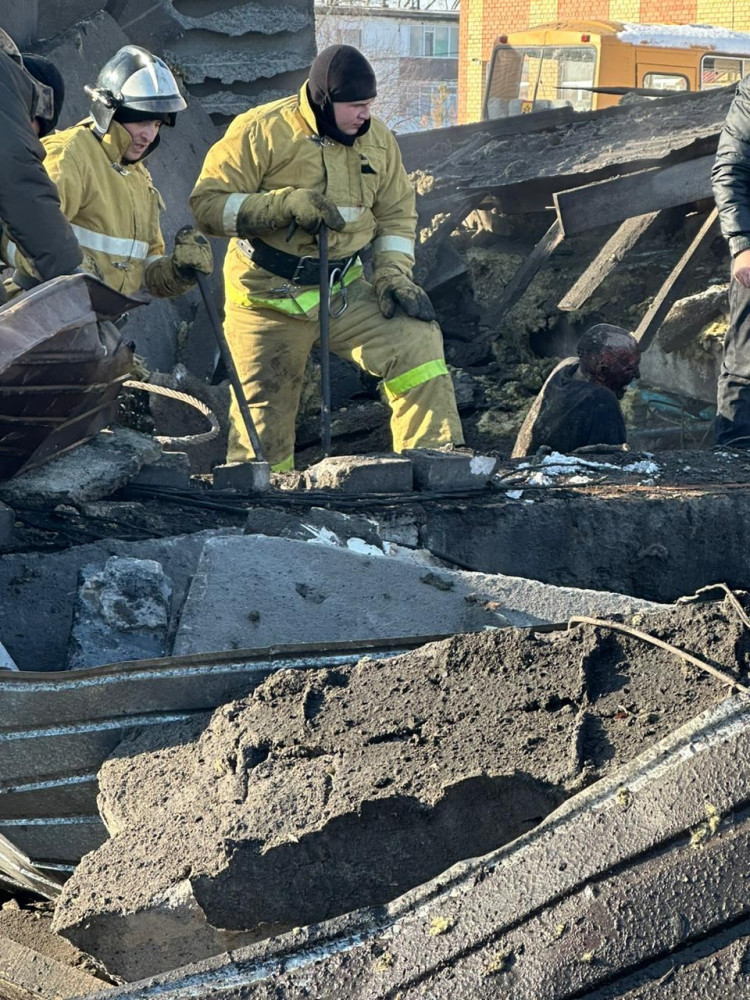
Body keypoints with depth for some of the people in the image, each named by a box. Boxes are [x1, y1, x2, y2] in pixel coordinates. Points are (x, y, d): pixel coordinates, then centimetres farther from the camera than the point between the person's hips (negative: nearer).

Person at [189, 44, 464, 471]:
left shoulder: (377, 139, 2)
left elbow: (396, 214, 12)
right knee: (265, 420, 2)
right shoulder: (262, 131, -13)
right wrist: (287, 204, -27)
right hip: (269, 297, -4)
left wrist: (394, 275, -4)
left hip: (343, 289, 4)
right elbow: (208, 203, -16)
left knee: (419, 344, -13)